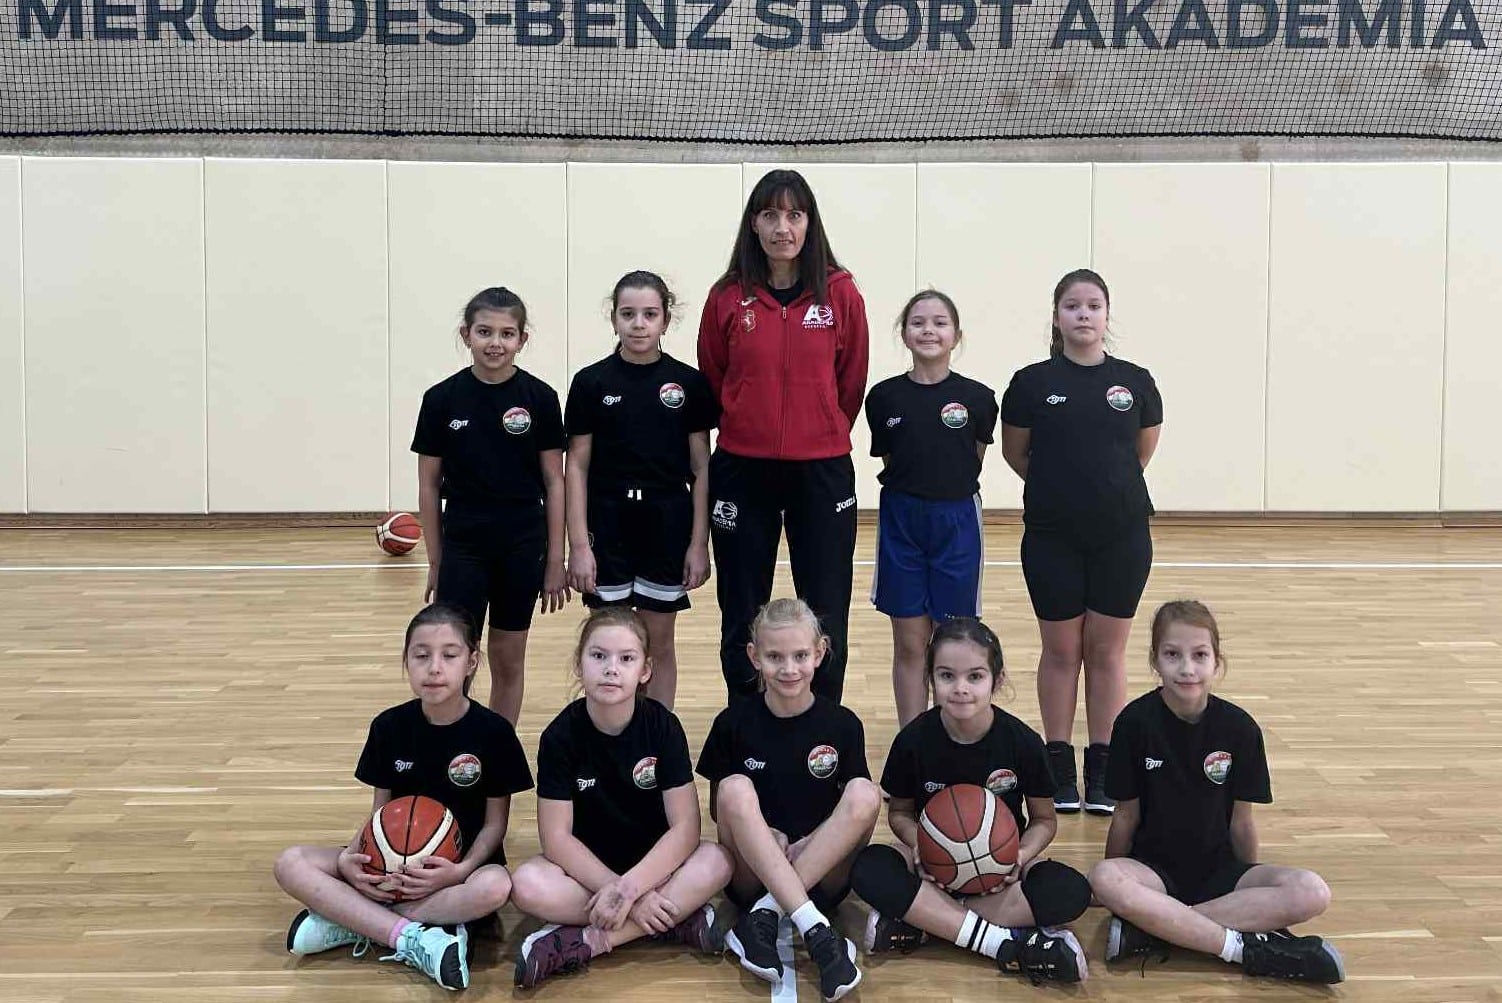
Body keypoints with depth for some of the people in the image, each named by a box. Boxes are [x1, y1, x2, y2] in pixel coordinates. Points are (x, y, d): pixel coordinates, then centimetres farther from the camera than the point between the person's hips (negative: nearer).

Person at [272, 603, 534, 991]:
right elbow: (380, 810, 4)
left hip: (464, 862, -3)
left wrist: (462, 869, -26)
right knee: (291, 864, -18)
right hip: (395, 865, 3)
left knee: (495, 886, -39)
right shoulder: (389, 726, -3)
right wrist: (349, 858, -17)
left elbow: (495, 822, -6)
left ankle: (352, 920, -25)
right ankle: (415, 938, -29)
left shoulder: (493, 731, -11)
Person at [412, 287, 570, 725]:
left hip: (523, 547, 1)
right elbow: (429, 486, 2)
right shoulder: (442, 399, -4)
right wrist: (435, 562, 3)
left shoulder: (539, 398, -4)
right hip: (462, 547, -1)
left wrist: (556, 560, -1)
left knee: (509, 661, 12)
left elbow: (554, 481, 0)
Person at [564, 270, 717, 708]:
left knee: (659, 643, 10)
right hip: (608, 523, 0)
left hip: (667, 524, 1)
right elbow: (577, 466, -1)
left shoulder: (689, 383, -1)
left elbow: (701, 468, 2)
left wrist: (699, 542, -2)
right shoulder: (592, 382, -2)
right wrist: (579, 544, -6)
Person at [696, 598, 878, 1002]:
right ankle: (817, 931, -38)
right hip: (753, 874, 0)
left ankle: (763, 918, -27)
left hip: (823, 874, 1)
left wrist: (814, 841, -15)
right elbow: (719, 807, 5)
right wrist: (761, 834, -15)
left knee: (866, 792, -24)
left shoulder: (842, 725, -1)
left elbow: (859, 810, 4)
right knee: (735, 787, -27)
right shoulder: (733, 723, -2)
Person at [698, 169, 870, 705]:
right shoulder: (728, 297, -2)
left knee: (824, 622, 4)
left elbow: (852, 382, 5)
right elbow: (712, 381, 9)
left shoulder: (841, 293, -3)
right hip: (741, 471, 1)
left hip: (822, 472, -1)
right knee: (742, 622, 9)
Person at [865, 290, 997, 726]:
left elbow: (973, 464, 7)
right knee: (909, 643, 7)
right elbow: (888, 461, 9)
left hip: (957, 523, -1)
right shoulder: (884, 397, -2)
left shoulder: (977, 398, -4)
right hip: (901, 524, 1)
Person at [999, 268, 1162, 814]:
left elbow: (1143, 452, 14)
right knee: (1060, 649, 7)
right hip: (1052, 537, -1)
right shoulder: (1032, 383, -3)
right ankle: (1059, 765, 18)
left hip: (1122, 534, 1)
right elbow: (1014, 453, 8)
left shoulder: (1135, 381, 0)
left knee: (1107, 650, 7)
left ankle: (1102, 766, 17)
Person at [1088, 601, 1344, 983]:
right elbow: (1127, 814, 0)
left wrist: (1253, 890, 11)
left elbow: (1241, 819, 4)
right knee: (1103, 879, -36)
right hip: (1154, 868, -2)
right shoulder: (1136, 722, -10)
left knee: (1311, 893, -25)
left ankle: (1152, 928, -26)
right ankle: (1247, 948, -27)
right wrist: (1119, 890, 5)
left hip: (1218, 869, 2)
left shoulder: (1239, 727, -6)